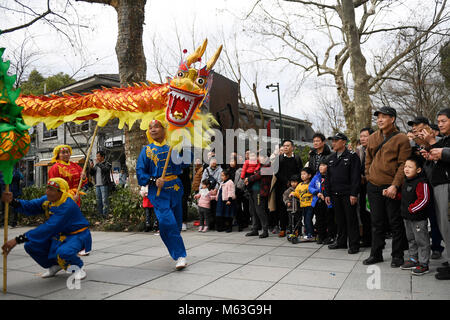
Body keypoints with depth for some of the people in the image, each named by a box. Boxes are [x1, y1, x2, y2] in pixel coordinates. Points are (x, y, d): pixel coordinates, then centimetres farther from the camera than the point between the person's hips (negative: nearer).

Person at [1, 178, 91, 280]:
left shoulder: (67, 206, -30)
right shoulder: (48, 200, -1)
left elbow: (48, 228, -36)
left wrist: (18, 240, -37)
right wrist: (12, 201, -29)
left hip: (77, 235, -9)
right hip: (58, 234, 9)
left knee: (63, 253, -38)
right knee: (30, 245, -3)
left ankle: (78, 267, -4)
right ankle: (55, 265, 19)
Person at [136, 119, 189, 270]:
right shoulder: (147, 150, 6)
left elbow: (184, 164, 7)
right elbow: (140, 171, 3)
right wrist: (154, 180, -13)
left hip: (175, 188, 2)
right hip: (158, 191, -2)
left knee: (177, 222, 11)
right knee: (167, 222, -17)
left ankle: (178, 254, 33)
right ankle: (180, 256, -10)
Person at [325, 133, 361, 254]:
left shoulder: (352, 156, -5)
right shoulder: (331, 158, 15)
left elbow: (356, 177, -12)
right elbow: (328, 177, 17)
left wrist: (354, 194, -18)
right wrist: (327, 194, 11)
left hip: (348, 194, -6)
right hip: (335, 194, 6)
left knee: (351, 220, 1)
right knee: (339, 219, 14)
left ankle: (354, 245, 9)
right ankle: (341, 241, 25)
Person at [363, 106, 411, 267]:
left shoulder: (401, 138, -4)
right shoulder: (372, 138, 10)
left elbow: (403, 164, -10)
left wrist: (395, 185, -17)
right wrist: (369, 178, 8)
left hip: (392, 188, -4)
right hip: (374, 187, 4)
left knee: (395, 223, 5)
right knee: (376, 222, 12)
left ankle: (397, 256, 19)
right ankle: (376, 254, 23)